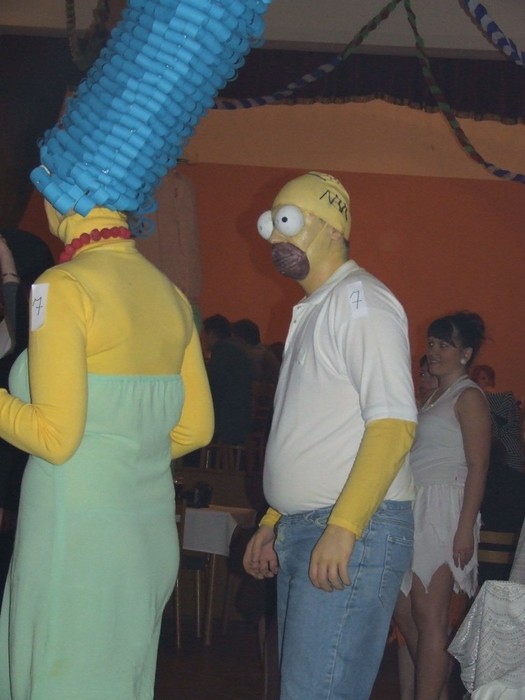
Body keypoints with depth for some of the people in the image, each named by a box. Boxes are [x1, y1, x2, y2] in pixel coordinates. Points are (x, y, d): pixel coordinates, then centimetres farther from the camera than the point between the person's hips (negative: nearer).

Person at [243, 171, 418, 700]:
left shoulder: (359, 299, -8)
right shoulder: (311, 312, 21)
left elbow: (393, 423, -18)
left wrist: (342, 528, -24)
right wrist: (273, 522, 21)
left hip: (352, 534, -9)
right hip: (301, 532, 10)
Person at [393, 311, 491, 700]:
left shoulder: (469, 397, -6)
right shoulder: (433, 396, 20)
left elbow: (478, 467, -13)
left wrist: (465, 530, -19)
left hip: (442, 511, -9)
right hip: (413, 510, 9)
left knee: (429, 616, -8)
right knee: (404, 612, 11)